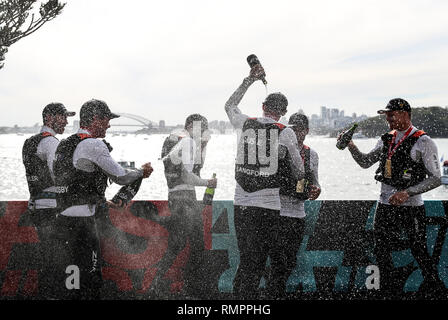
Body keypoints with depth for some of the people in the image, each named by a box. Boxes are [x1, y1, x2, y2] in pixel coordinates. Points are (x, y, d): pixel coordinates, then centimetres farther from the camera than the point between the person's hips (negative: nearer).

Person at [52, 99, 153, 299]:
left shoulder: (65, 144, 17)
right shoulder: (94, 145, -12)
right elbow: (120, 177, -4)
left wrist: (102, 202, 30)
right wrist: (142, 172, 15)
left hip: (63, 219, 10)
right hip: (81, 222, -10)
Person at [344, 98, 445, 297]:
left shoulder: (423, 142, -9)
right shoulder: (387, 140, 11)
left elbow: (435, 178, -10)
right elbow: (365, 162, 17)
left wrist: (407, 193, -20)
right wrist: (351, 146, -1)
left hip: (410, 206, -6)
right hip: (386, 205, 6)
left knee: (419, 251, 1)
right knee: (381, 250, 8)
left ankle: (433, 285, 19)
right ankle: (390, 290, 21)